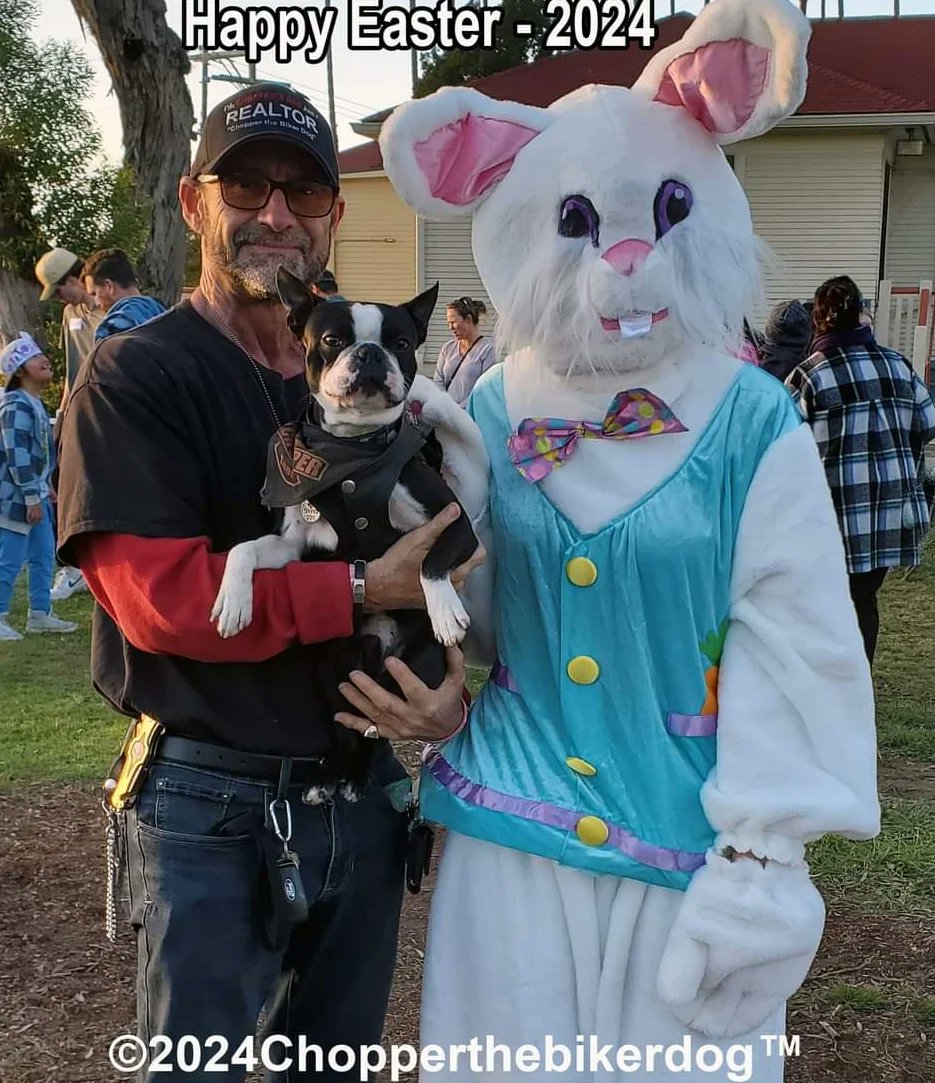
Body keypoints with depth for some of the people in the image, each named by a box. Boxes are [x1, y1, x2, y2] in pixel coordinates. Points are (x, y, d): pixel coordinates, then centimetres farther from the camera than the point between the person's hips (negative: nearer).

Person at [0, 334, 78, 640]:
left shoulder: (35, 404, 13)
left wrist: (46, 486, 22)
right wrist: (32, 497, -22)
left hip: (36, 496, 10)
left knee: (44, 556, 14)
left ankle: (40, 614, 23)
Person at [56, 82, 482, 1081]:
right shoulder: (133, 379, -9)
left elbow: (428, 564, 8)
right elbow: (157, 596, -20)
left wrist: (445, 683, -12)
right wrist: (363, 591, -21)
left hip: (359, 789, 6)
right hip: (209, 804, -5)